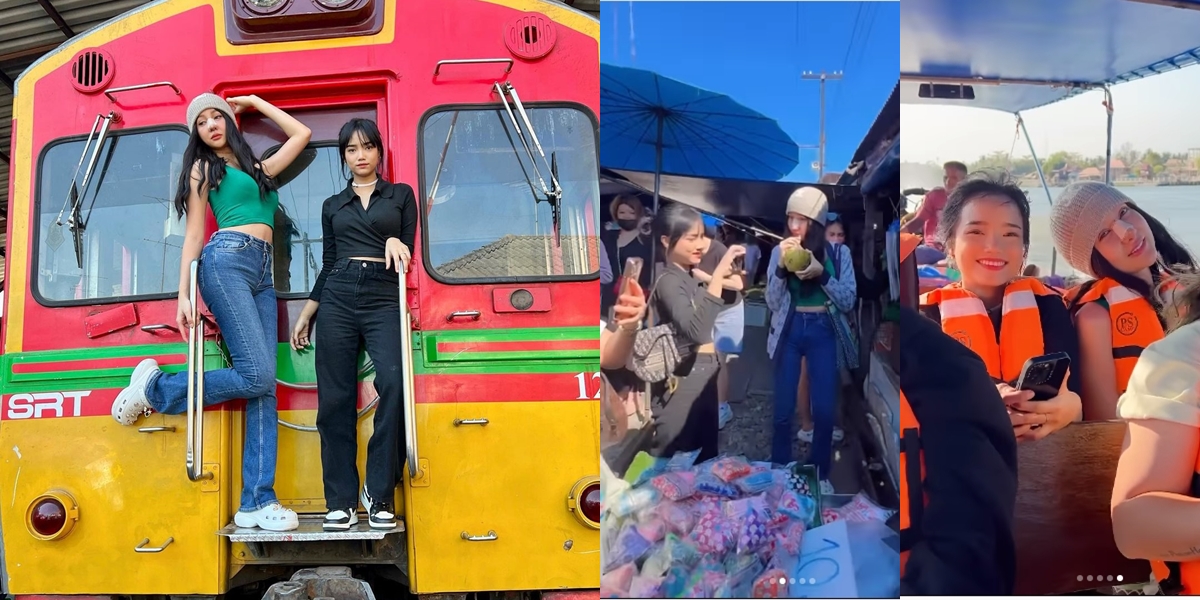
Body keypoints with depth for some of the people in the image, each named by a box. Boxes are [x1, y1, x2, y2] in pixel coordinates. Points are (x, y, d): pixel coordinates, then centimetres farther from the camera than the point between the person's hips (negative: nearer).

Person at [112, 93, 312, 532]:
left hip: (262, 273, 6)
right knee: (257, 375, -19)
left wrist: (255, 103, 34)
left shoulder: (258, 168, 27)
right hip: (227, 261, -6)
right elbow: (194, 236, 5)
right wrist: (183, 297, -2)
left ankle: (256, 502, -10)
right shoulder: (204, 169, 12)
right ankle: (155, 388, 3)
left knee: (264, 387, -7)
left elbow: (302, 134, 32)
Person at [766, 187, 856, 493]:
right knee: (784, 409, 4)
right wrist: (782, 266, -21)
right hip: (789, 331, 0)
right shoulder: (780, 251, -4)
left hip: (823, 332, 0)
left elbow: (848, 301, -7)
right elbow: (772, 302, -6)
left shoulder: (838, 253, -3)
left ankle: (821, 475, 20)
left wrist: (821, 273, -21)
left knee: (825, 409, 1)